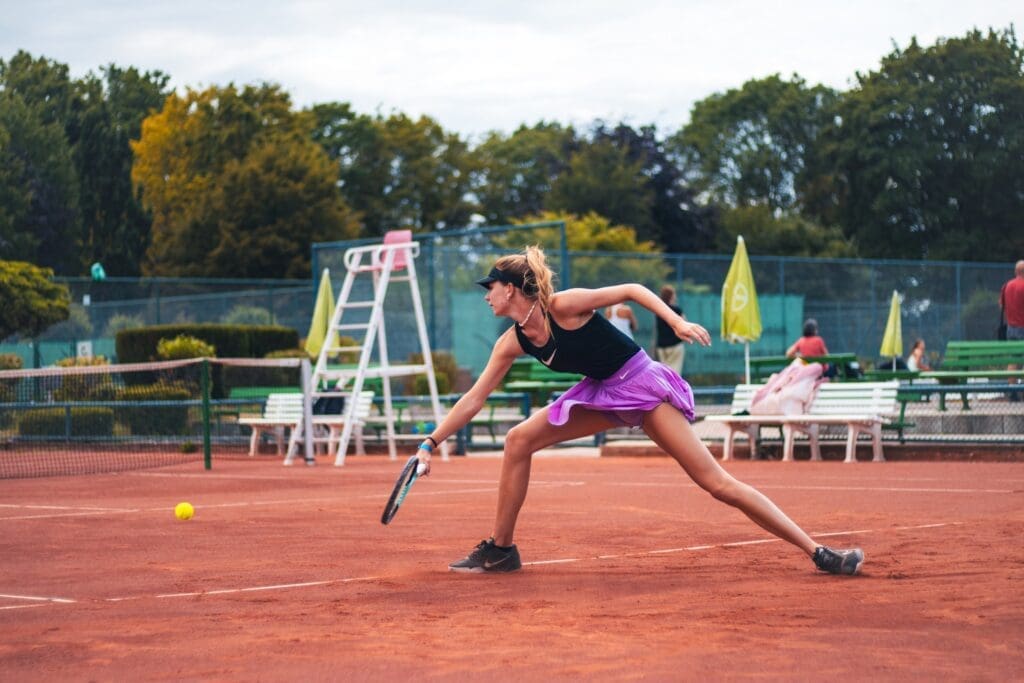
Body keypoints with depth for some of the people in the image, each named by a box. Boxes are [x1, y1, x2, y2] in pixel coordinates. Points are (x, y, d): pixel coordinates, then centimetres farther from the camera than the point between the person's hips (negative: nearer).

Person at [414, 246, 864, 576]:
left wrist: (677, 322, -26)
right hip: (601, 393, 7)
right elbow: (474, 398, 7)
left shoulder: (565, 306, -20)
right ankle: (500, 549, 8)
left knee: (717, 484, -15)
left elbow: (631, 290, -14)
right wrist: (432, 442, 5)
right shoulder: (511, 343, 0)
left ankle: (818, 552, -15)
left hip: (642, 385, -7)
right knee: (518, 440, -2)